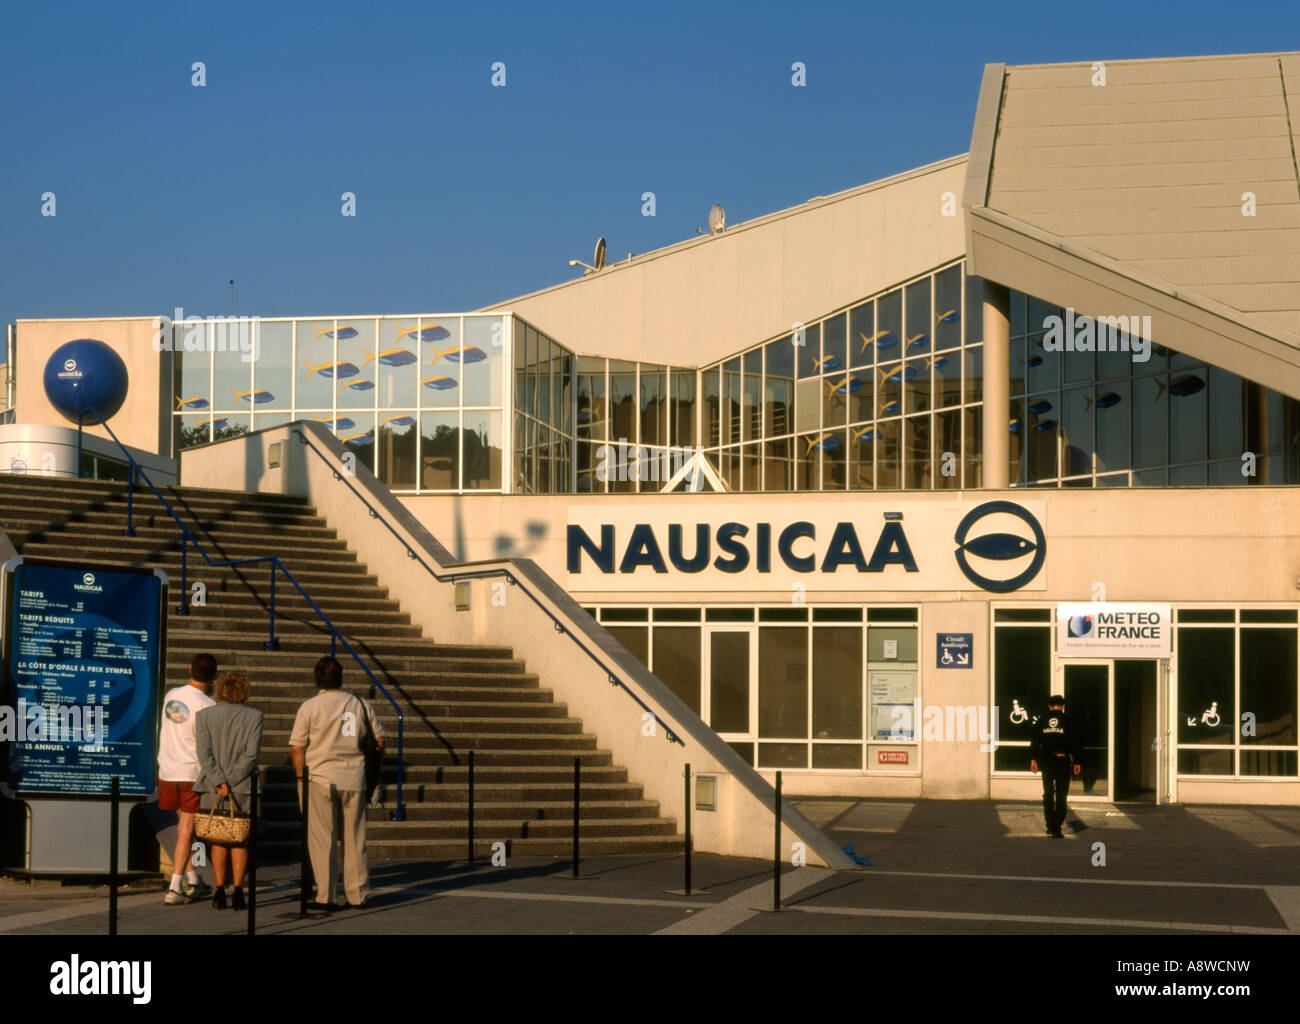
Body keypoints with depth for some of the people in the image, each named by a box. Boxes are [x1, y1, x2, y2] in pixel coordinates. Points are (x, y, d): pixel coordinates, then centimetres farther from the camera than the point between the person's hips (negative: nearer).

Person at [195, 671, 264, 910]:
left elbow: (204, 753, -9)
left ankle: (220, 891, 5)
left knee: (219, 839, 11)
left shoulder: (204, 715, -1)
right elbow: (251, 753, -12)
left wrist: (219, 782, -11)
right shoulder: (254, 716, -4)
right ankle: (238, 890, 1)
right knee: (240, 840, 8)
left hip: (214, 785, 1)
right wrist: (231, 781, -9)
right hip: (243, 786, -1)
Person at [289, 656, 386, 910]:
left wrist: (300, 778, 5)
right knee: (354, 839, 11)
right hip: (354, 780, 3)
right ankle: (358, 895, 14)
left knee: (322, 838, 2)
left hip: (319, 778, -3)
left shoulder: (309, 707, -4)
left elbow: (296, 748, -6)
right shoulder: (360, 705, 6)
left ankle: (325, 896, -1)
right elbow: (379, 739, 10)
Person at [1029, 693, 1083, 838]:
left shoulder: (1041, 720, 4)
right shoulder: (1068, 721, -3)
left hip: (1046, 761, 2)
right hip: (1063, 761, -2)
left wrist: (1033, 759, 4)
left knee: (1048, 795, 16)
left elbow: (1034, 741, 1)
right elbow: (1076, 743, -2)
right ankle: (1056, 828, -6)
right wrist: (1077, 762, 3)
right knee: (1061, 796, 2)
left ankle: (1050, 826, 18)